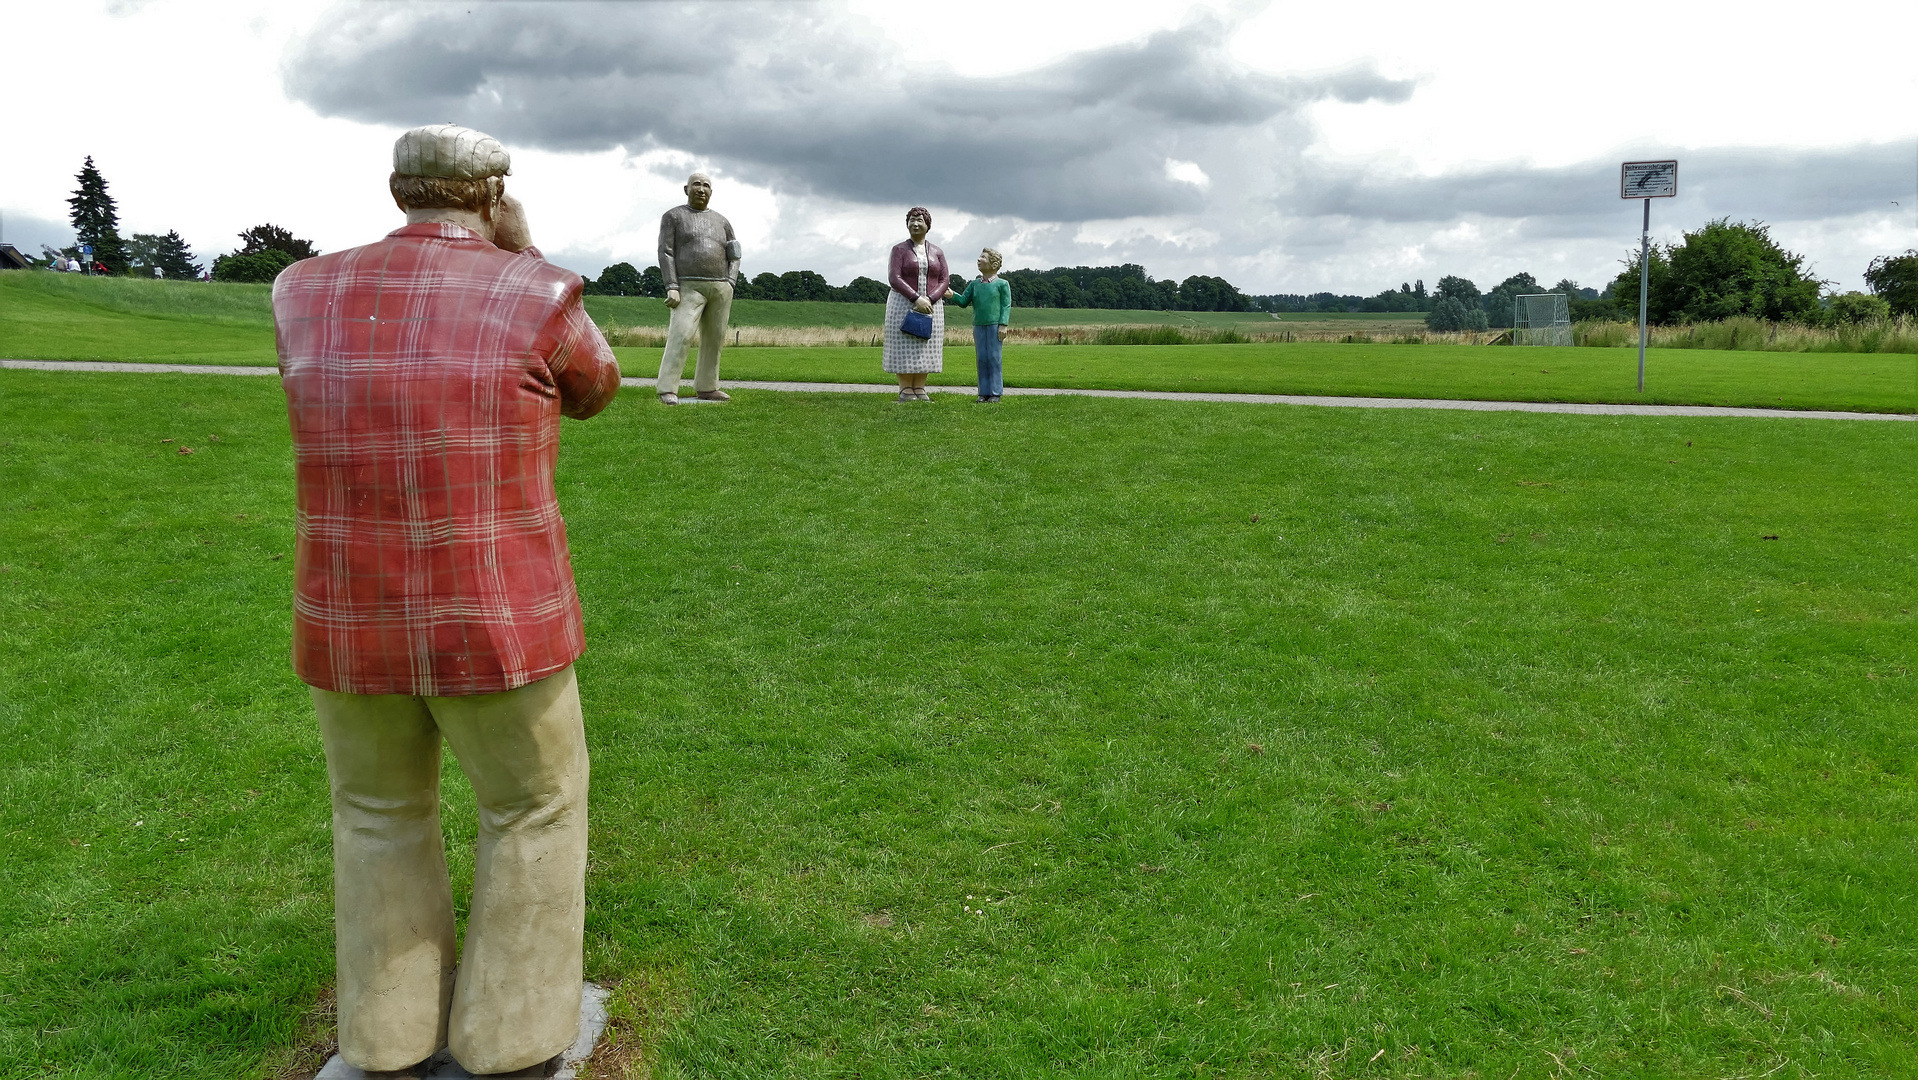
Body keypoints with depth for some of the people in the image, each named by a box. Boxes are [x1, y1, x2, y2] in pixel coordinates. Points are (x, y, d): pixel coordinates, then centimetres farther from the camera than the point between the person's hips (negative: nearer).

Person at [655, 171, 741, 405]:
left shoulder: (721, 221, 13)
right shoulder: (673, 216, 1)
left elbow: (733, 256, 15)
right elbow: (666, 253, -6)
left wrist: (729, 285, -1)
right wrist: (671, 288, -16)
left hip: (720, 287, 5)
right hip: (690, 288, -5)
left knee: (713, 339, 6)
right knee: (680, 337, -15)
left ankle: (706, 388, 16)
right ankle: (667, 391, -14)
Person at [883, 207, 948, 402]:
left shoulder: (937, 252, 7)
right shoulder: (899, 249, -2)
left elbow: (943, 281, 2)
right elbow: (894, 278, -12)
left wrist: (929, 300, -16)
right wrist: (916, 299, -22)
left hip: (930, 305, 3)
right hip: (903, 303, -3)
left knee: (925, 346, 2)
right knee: (904, 346, -4)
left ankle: (920, 389, 7)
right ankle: (905, 390, 0)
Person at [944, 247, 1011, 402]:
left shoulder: (1002, 284, 0)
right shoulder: (974, 284, 13)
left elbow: (1006, 306, -2)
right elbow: (964, 301, 11)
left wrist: (1003, 325, -11)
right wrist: (952, 295, -8)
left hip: (995, 325, -4)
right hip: (978, 326, 5)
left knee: (994, 358, -3)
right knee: (981, 359, 5)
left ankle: (995, 392, 2)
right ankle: (984, 392, 10)